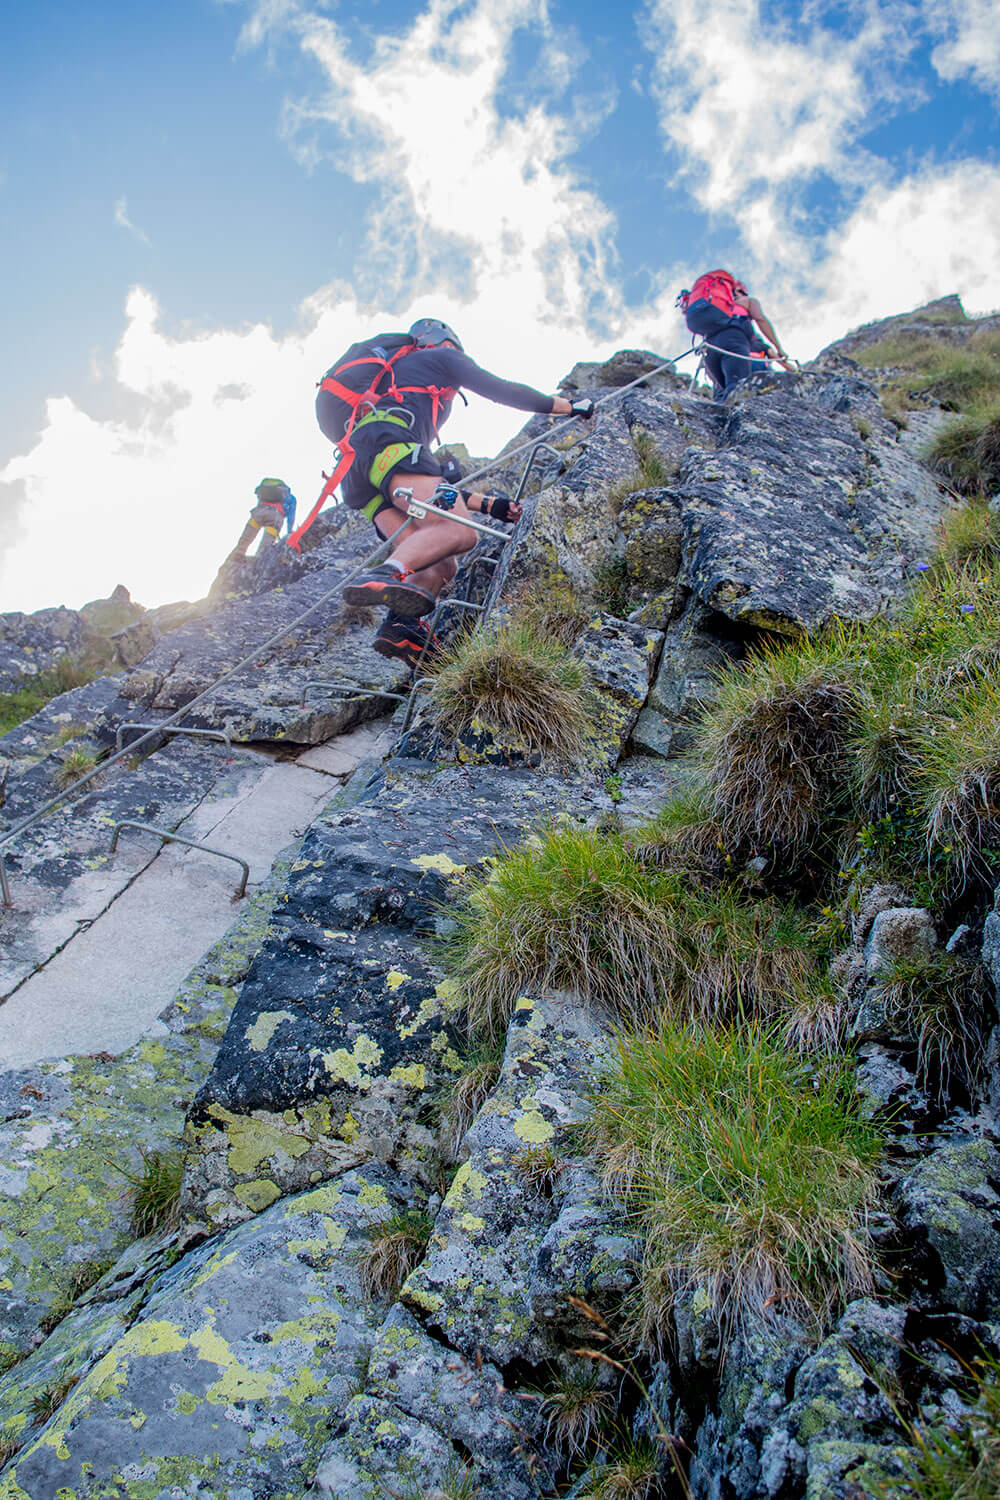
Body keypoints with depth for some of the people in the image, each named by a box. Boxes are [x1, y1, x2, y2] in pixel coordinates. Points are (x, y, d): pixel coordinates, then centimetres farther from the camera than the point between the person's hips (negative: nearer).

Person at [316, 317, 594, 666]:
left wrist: (486, 504, 38)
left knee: (442, 565, -1)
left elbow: (429, 484, 39)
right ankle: (386, 576, -49)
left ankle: (398, 627, -27)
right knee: (460, 531, -25)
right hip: (388, 442, -8)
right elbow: (505, 392, 18)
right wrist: (568, 405, 30)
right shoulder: (442, 356, 25)